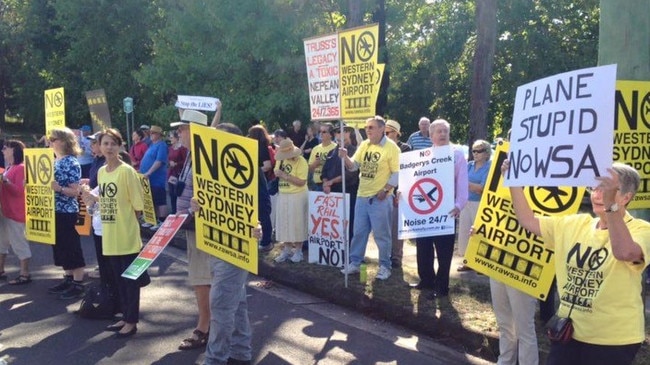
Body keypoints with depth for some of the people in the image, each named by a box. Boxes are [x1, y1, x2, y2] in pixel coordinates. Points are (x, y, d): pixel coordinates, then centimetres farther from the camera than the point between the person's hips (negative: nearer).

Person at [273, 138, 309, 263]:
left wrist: (285, 176, -22)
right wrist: (277, 173, -6)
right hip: (282, 195, 6)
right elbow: (276, 173, 18)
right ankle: (287, 249, 19)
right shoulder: (280, 160, 7)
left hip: (297, 196, -6)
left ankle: (298, 251, 12)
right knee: (284, 223, 8)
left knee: (297, 223, 0)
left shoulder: (301, 161, -14)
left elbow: (301, 182, -19)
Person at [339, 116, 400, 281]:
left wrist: (385, 190, -17)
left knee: (381, 234, 3)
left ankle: (385, 266, 16)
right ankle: (355, 263, 24)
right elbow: (353, 166, 9)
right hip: (362, 196, 6)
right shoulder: (364, 145, 8)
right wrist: (345, 157, -11)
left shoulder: (391, 147, -10)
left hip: (380, 198, -6)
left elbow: (397, 173, -11)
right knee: (359, 232, 12)